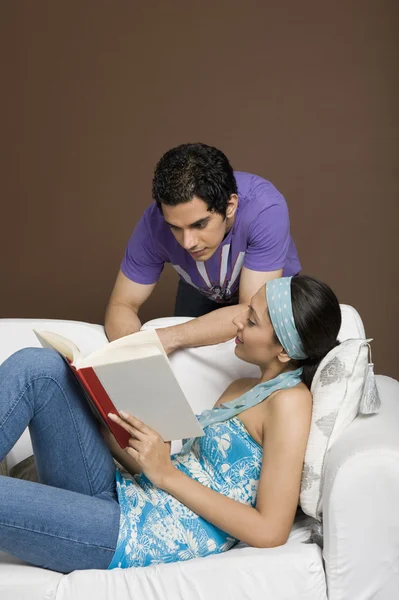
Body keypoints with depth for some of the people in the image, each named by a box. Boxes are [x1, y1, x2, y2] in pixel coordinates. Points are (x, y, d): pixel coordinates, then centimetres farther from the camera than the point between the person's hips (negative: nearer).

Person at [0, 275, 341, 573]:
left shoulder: (290, 400, -8)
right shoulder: (240, 389, 18)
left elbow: (270, 532, -15)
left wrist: (167, 474, -15)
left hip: (142, 541, -9)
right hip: (117, 493, 9)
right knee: (38, 366, -8)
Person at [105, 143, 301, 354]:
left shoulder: (264, 209, -40)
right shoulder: (156, 222, -33)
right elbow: (122, 305, -23)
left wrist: (172, 338, -49)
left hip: (269, 290, -1)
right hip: (201, 292, 2)